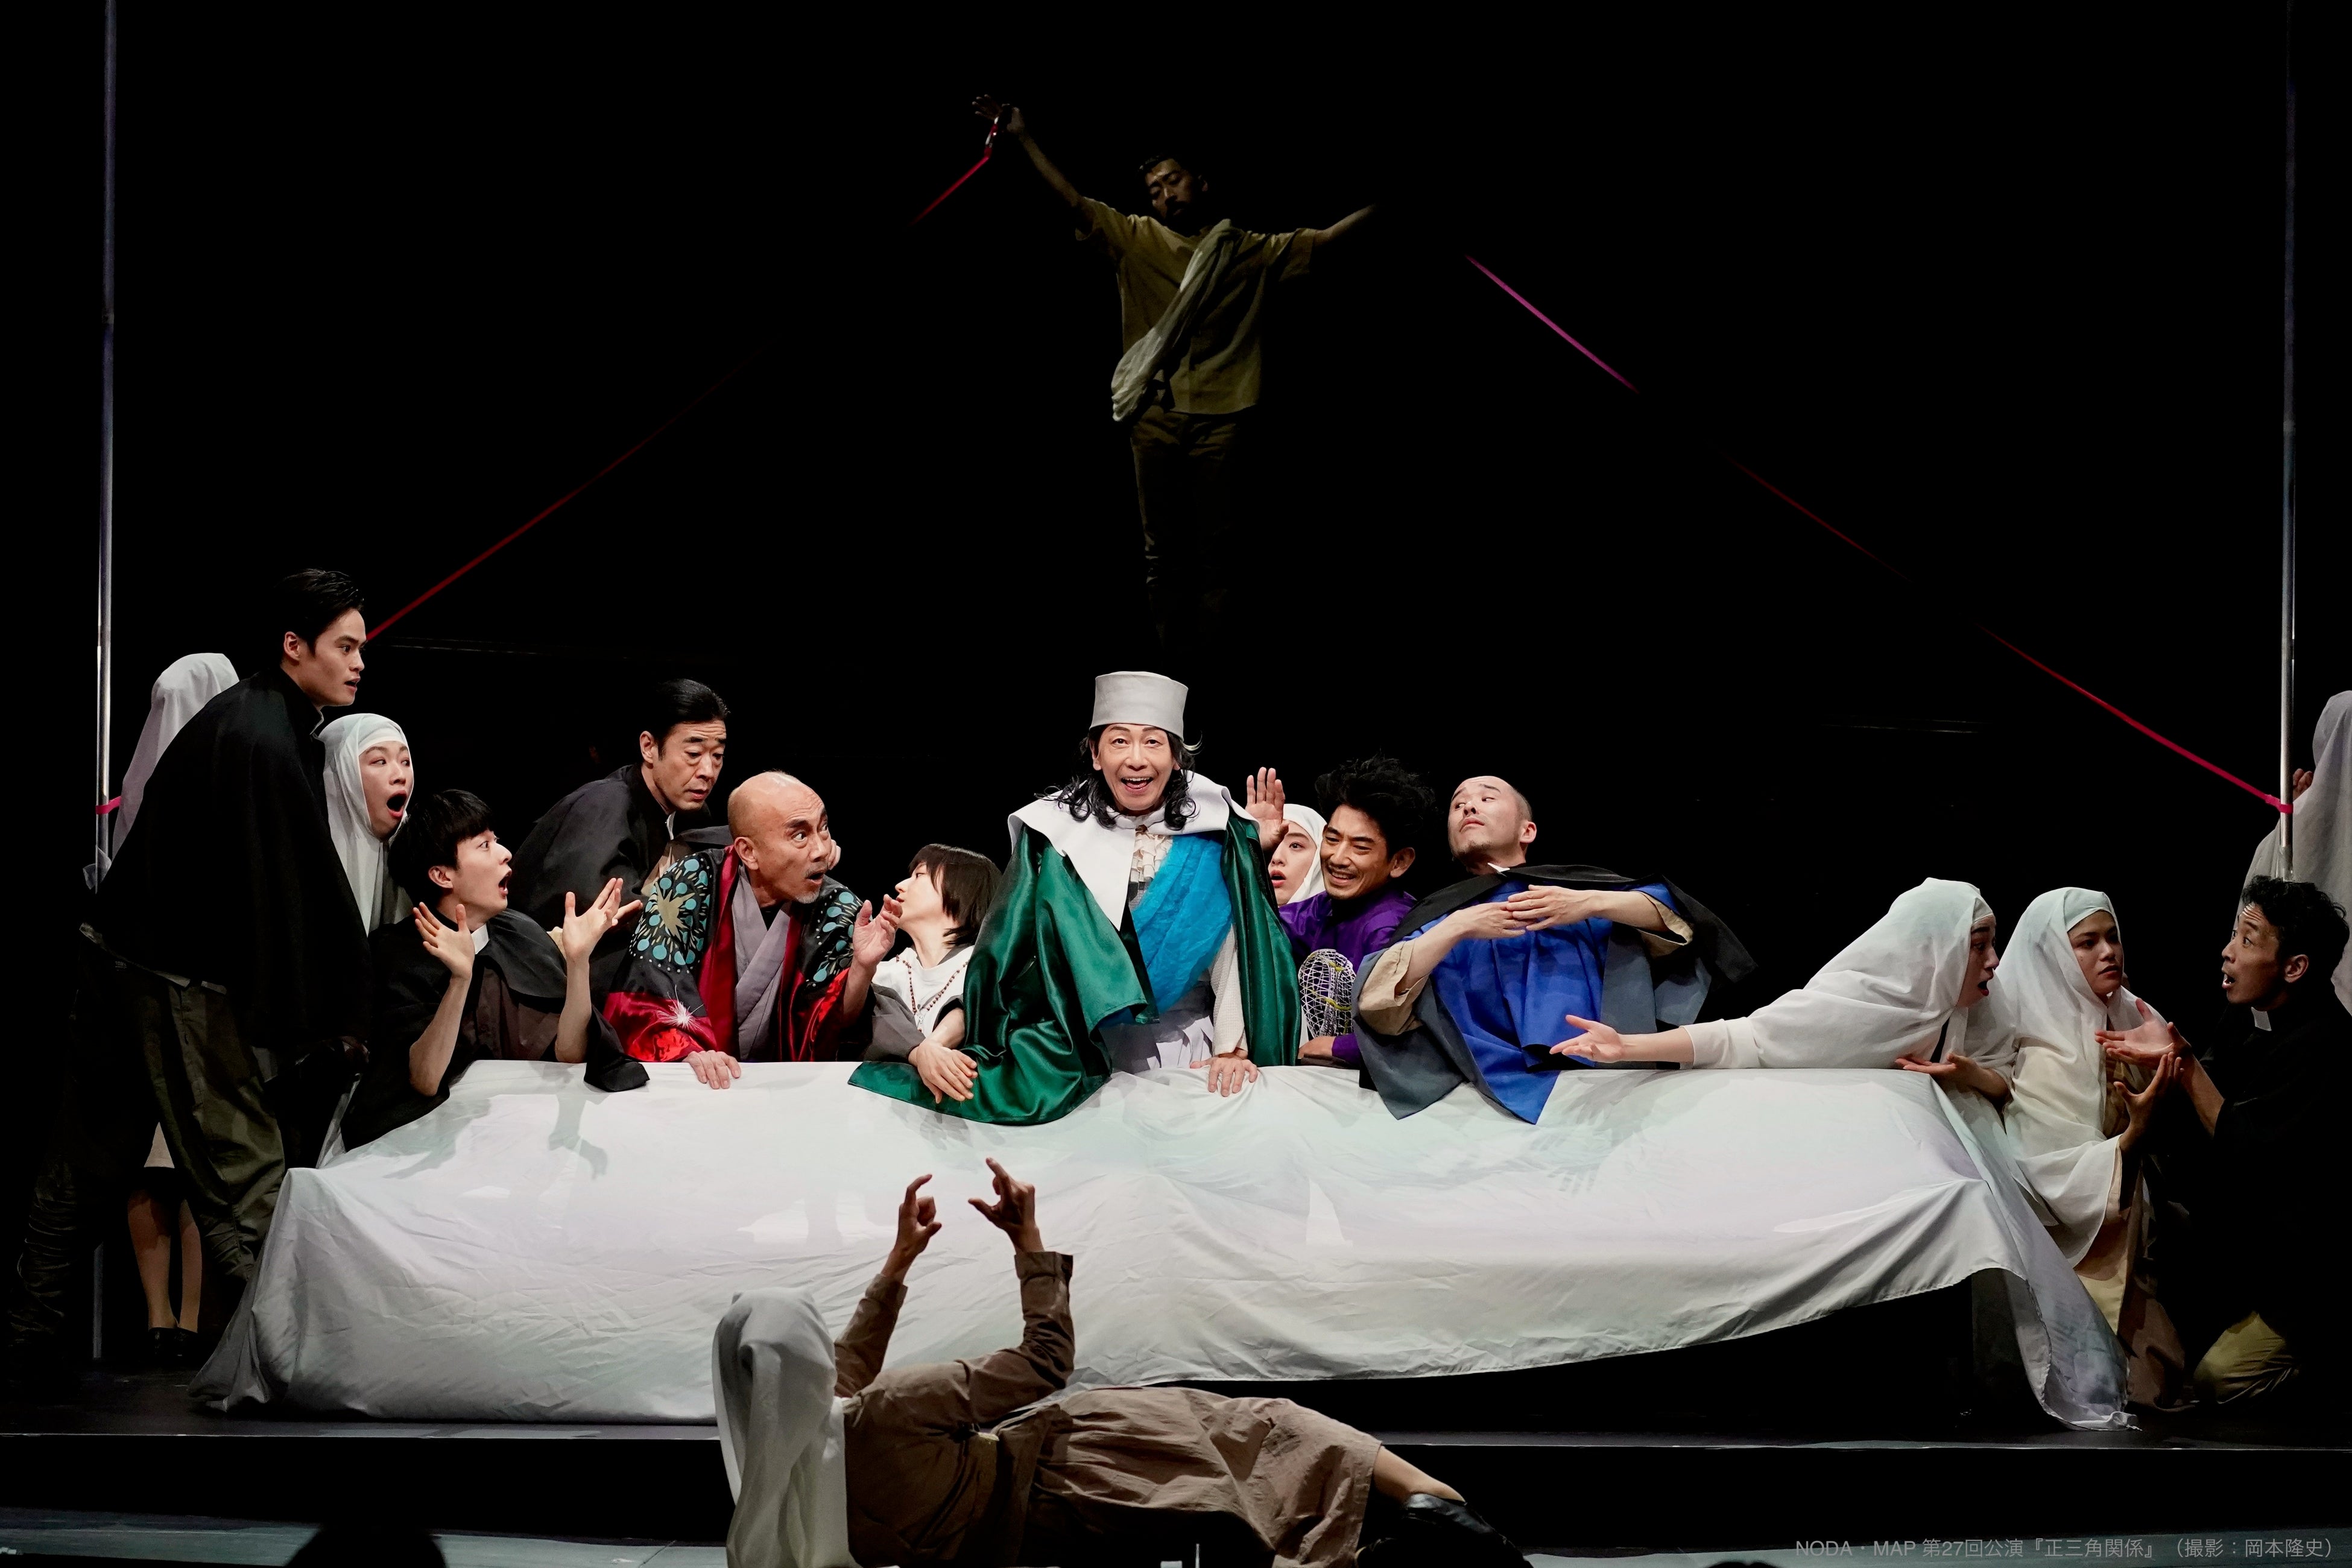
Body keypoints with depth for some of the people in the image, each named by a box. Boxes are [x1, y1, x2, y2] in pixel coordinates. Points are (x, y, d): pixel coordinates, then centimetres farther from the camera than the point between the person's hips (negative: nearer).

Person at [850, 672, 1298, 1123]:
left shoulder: (1213, 834, -4)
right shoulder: (1057, 835, -4)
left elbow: (1235, 947, -5)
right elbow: (1006, 953, -4)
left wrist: (1232, 1048, -14)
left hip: (1187, 1048, 0)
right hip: (1078, 1055, 0)